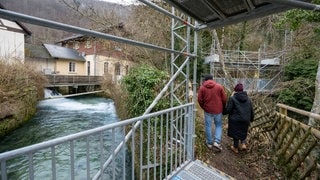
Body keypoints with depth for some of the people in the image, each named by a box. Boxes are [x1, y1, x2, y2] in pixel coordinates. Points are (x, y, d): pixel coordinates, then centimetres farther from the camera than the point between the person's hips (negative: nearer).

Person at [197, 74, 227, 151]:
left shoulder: (202, 88, -4)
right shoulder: (219, 86, -2)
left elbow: (200, 100, -3)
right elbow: (224, 99, -1)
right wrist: (222, 108, 14)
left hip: (208, 110, 0)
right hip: (218, 110, 1)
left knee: (208, 126, 11)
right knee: (218, 125, 17)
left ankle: (209, 143, 22)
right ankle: (217, 142, 6)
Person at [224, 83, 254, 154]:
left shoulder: (232, 98, -15)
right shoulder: (248, 98, 3)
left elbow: (228, 110, -16)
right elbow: (251, 110, 9)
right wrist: (251, 118, 23)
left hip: (235, 120, -4)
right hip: (245, 120, 5)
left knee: (235, 133, 13)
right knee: (243, 132, 29)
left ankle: (235, 148, 27)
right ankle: (243, 144, 18)